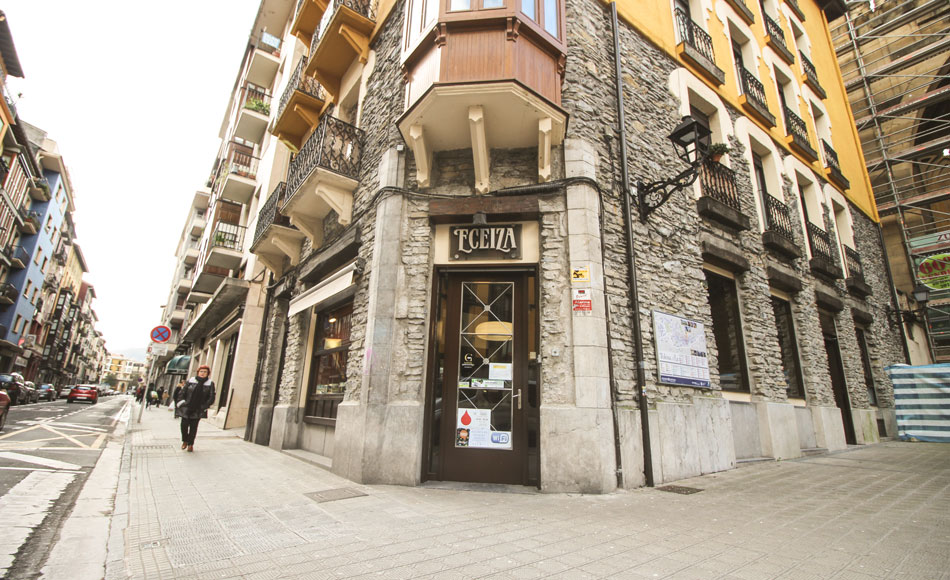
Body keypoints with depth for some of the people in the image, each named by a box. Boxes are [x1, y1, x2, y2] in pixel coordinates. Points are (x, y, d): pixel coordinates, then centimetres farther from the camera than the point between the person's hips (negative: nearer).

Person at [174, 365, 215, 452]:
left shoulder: (210, 384, -1)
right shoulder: (190, 381, 2)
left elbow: (211, 397, 0)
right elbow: (181, 392, 6)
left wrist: (204, 406, -6)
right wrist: (181, 402, -3)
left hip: (198, 410, -1)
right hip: (186, 408, 1)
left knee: (193, 427, 4)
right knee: (184, 425, 0)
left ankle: (190, 444, 18)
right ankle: (185, 441, 25)